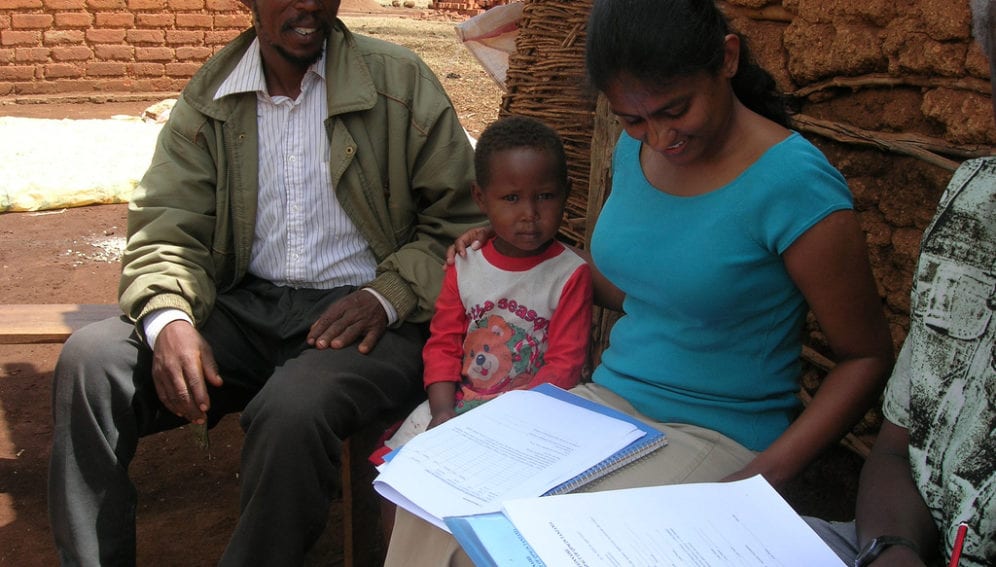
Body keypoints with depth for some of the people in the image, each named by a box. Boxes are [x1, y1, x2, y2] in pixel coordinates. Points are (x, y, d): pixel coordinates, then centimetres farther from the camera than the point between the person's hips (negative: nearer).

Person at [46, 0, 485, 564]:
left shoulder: (400, 81, 0)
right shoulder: (208, 97, 8)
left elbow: (462, 217, 0)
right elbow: (167, 230, 4)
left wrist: (389, 296, -15)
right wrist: (169, 319, -17)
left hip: (359, 315, -3)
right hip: (247, 306, 4)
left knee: (294, 411, -34)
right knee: (91, 360, -17)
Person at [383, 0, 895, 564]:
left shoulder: (794, 184, -17)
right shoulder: (634, 149, 3)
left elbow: (869, 357, -10)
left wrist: (766, 476, -20)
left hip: (719, 435, -5)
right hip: (609, 398, 6)